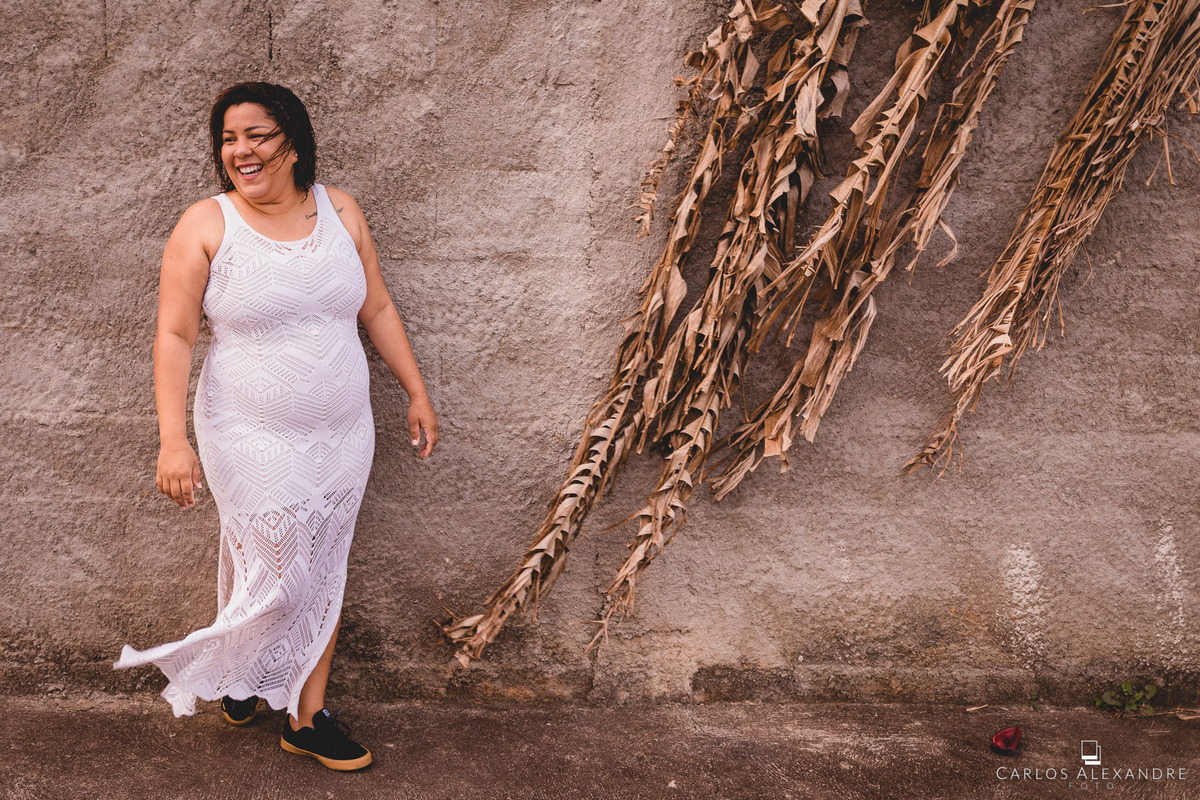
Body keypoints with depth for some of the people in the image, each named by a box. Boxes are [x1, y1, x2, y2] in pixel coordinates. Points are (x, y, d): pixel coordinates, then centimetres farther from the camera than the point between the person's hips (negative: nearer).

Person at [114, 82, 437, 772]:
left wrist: (417, 391, 10)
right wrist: (174, 440, -16)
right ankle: (240, 671, 34)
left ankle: (307, 715, 25)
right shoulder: (206, 225, -8)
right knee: (275, 576, 2)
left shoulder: (340, 211, 2)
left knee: (324, 572, 10)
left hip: (342, 435, 4)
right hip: (253, 441, -4)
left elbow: (378, 309, 11)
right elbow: (175, 336, -9)